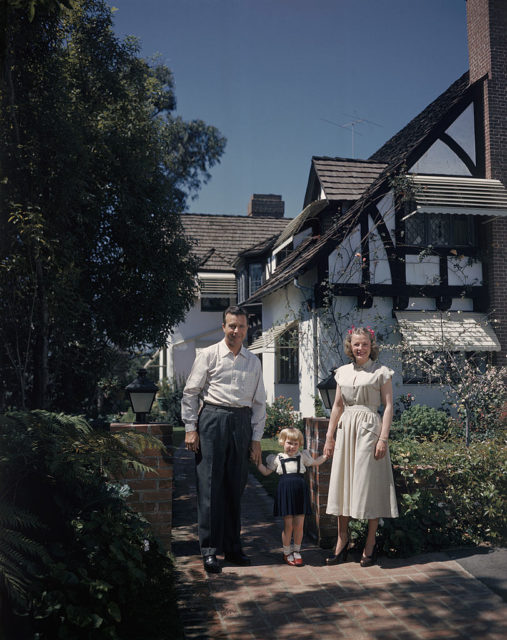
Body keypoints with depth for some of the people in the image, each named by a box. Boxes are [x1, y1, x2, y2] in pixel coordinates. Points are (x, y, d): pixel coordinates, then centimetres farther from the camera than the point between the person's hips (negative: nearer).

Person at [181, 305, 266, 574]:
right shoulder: (208, 355, 4)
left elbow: (259, 402, 15)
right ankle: (209, 549, 3)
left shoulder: (254, 361, 13)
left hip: (242, 422, 3)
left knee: (236, 488, 7)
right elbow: (190, 393, 3)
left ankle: (233, 546, 18)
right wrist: (190, 428, -4)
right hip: (213, 420, -3)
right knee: (210, 485, -4)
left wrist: (256, 438, 10)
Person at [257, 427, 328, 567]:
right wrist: (258, 462, 4)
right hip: (285, 492, -2)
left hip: (300, 492, 2)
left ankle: (296, 551, 20)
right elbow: (266, 471, 16)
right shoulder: (277, 458, 8)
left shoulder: (302, 456, 12)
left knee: (299, 525, 2)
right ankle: (287, 553, 15)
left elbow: (315, 462, 28)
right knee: (288, 525, -1)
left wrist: (327, 454, 22)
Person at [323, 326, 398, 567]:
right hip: (346, 429, 5)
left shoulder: (381, 372, 0)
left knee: (369, 483, -1)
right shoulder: (343, 372, 12)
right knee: (342, 481, 5)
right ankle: (342, 542, 15)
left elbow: (388, 406, -4)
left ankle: (370, 545, 10)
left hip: (369, 429, -4)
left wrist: (383, 438, -12)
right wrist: (329, 436, 14)